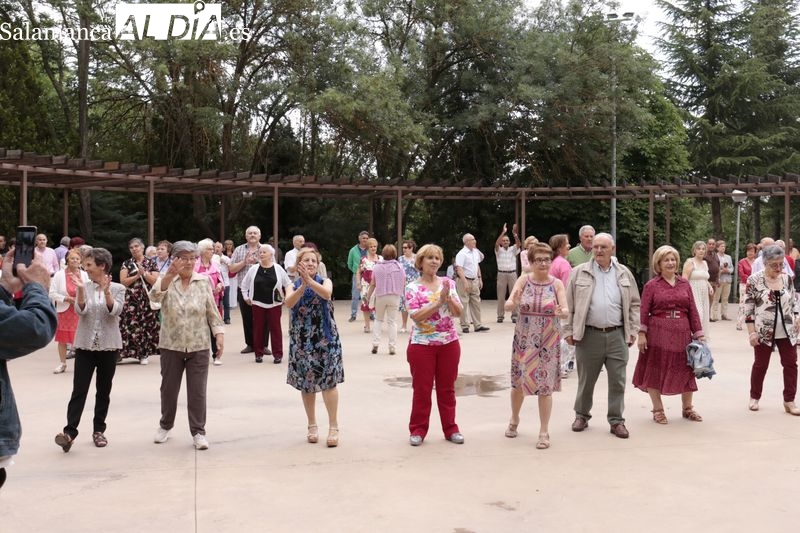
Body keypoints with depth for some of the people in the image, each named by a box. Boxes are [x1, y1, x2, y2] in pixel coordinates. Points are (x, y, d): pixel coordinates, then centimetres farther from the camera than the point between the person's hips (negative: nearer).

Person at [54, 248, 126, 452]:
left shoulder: (118, 288, -1)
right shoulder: (83, 286, 3)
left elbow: (115, 311, -16)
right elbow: (80, 310, -11)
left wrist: (106, 291, -30)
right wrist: (81, 289, -24)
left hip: (108, 345, 0)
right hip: (85, 345, 0)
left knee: (104, 390, 8)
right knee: (79, 389, -6)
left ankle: (98, 430, 18)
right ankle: (70, 431, -7)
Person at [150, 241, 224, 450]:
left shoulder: (204, 281, 1)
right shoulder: (166, 280, -3)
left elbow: (212, 312, 4)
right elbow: (155, 295, -26)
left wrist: (219, 334, -7)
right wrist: (170, 274, -42)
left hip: (199, 346, 0)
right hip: (171, 345, 0)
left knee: (198, 391, 1)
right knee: (169, 388, 13)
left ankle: (198, 431, 11)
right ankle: (165, 425, 33)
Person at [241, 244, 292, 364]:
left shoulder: (278, 269, -1)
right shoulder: (254, 269, 2)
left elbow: (288, 284, 7)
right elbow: (244, 284, 13)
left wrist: (286, 297, 3)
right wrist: (246, 297, 8)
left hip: (274, 304, -1)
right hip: (257, 304, 1)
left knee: (275, 328, 2)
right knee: (258, 328, 5)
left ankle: (278, 354, 7)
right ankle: (259, 354, 15)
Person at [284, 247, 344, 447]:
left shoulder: (325, 281, 2)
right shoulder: (294, 286, 5)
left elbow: (326, 294, -22)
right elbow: (288, 303, -16)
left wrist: (309, 280, -34)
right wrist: (303, 285, -30)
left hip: (325, 338, -2)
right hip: (301, 339, 2)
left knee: (328, 381, -6)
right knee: (306, 383, 8)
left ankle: (333, 427, 1)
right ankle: (312, 425, 21)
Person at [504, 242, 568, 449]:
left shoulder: (557, 284, -3)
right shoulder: (523, 280, -2)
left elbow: (566, 311, -12)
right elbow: (508, 304, -13)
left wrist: (561, 312, -35)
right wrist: (512, 303, -37)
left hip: (548, 341, -1)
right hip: (524, 338, 1)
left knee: (545, 385, 0)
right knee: (519, 381, 12)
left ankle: (544, 432, 12)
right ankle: (514, 419, 36)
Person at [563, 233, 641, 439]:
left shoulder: (624, 273, 8)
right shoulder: (579, 273, 2)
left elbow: (634, 304, 12)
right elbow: (569, 304, 2)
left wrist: (633, 331, 5)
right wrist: (568, 331, -3)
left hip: (617, 335, 1)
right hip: (589, 335, -1)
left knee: (617, 381, 4)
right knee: (586, 380, 10)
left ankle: (616, 420, 16)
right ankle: (582, 415, 27)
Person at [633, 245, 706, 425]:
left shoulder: (684, 284, 9)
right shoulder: (651, 285, -1)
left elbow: (693, 311, 7)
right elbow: (644, 312, -5)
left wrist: (699, 334, 4)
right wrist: (641, 334, -12)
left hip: (682, 334, 3)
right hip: (658, 334, -3)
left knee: (685, 370, 11)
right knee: (655, 370, 4)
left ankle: (687, 408, 27)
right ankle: (658, 410, 18)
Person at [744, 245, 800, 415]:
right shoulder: (754, 280, -11)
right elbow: (748, 308, -10)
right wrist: (752, 332, -13)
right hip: (764, 331, -4)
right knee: (760, 365, 9)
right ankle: (754, 397, 25)